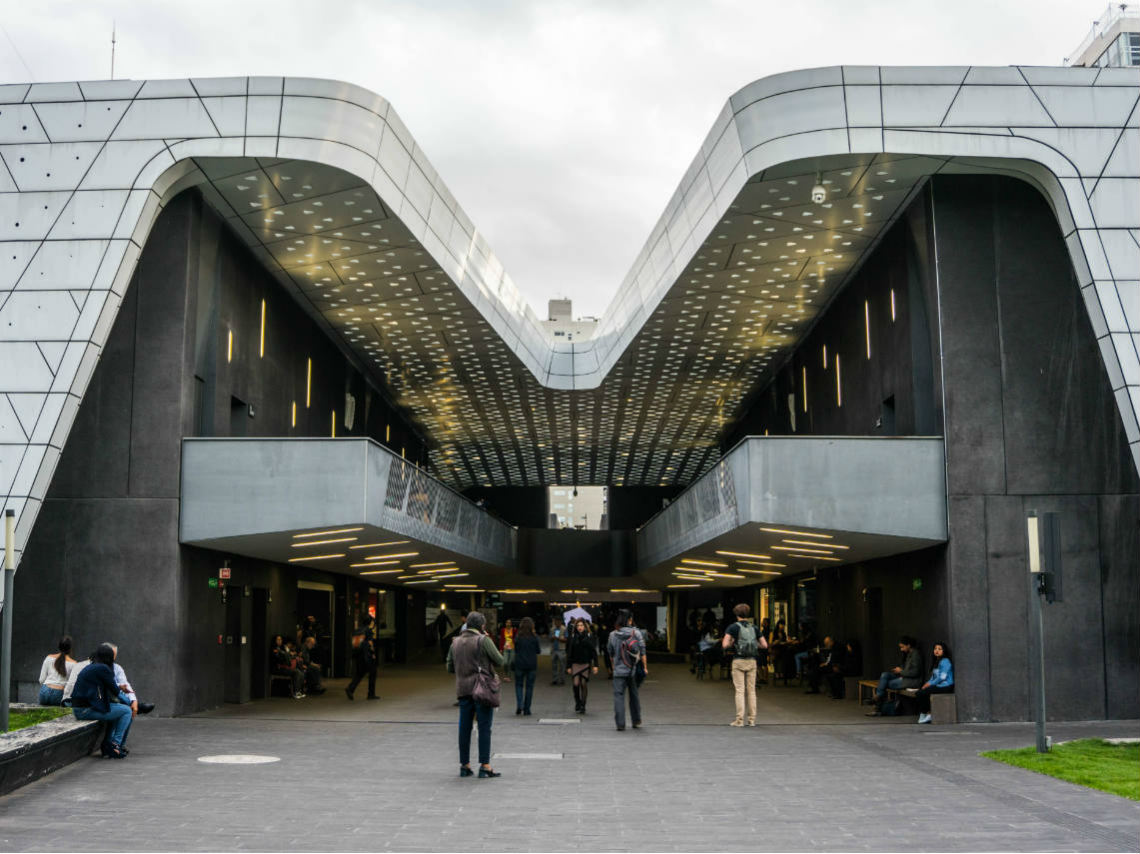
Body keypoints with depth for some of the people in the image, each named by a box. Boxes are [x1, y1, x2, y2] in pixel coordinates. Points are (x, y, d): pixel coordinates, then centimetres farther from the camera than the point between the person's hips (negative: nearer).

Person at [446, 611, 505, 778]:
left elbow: (450, 667, 14)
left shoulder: (456, 642, 9)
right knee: (484, 728, -2)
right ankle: (485, 766, -4)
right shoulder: (483, 640, -8)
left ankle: (464, 765, 13)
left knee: (464, 728, 10)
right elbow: (500, 661, -6)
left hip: (463, 689, 5)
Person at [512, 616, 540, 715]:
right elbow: (538, 651, 1)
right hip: (532, 665, 0)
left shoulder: (517, 637, -7)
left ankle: (519, 705, -7)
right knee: (529, 686, 8)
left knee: (519, 685, 12)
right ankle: (526, 709, 9)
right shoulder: (534, 637, -8)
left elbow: (515, 650, 1)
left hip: (519, 664, 0)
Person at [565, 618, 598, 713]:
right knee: (575, 684, -10)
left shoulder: (589, 636, 1)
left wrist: (595, 665, -5)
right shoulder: (572, 637, 4)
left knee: (584, 685, 0)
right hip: (575, 664, 1)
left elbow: (594, 651, 1)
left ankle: (583, 706, 12)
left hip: (586, 663, 0)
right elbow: (569, 653, 6)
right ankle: (577, 702, 13)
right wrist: (568, 666, 2)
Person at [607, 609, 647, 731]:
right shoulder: (636, 633, -4)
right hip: (634, 670, 1)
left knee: (619, 696, 0)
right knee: (634, 695, 16)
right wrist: (645, 667, 4)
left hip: (619, 670, -1)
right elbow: (642, 652, -4)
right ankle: (636, 721, 25)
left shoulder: (613, 635, -2)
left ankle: (620, 723, -7)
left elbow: (611, 654, 8)